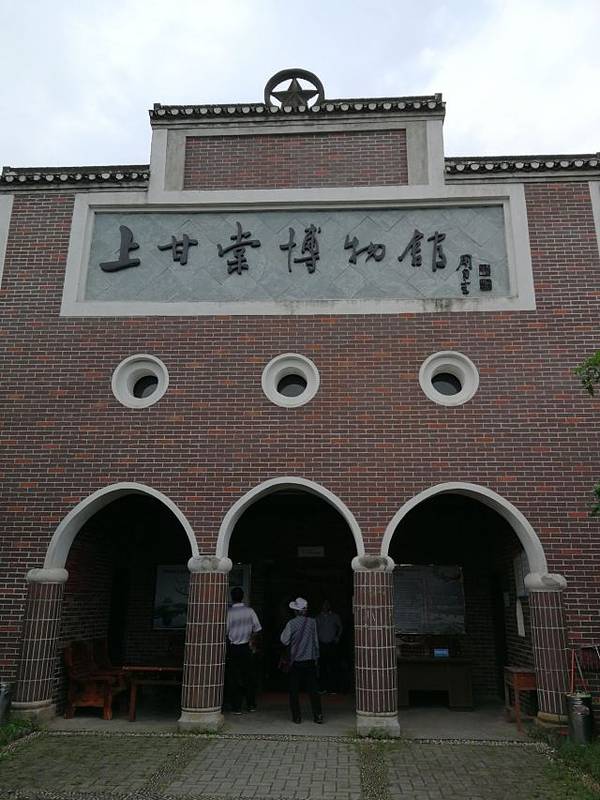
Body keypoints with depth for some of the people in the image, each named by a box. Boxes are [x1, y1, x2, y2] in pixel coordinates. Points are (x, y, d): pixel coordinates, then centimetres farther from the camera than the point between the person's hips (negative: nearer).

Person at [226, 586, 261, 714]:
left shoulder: (228, 612, -12)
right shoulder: (250, 611, -5)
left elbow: (225, 632, -11)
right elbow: (257, 629, -3)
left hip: (232, 648, -2)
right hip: (245, 647, 2)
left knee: (234, 678, 7)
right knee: (249, 676, 14)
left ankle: (236, 707, 10)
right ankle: (251, 705, 19)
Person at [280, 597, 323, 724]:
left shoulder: (292, 623, -12)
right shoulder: (312, 622, -3)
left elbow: (285, 641, -7)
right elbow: (316, 641, 7)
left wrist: (284, 630, 6)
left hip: (296, 662, -3)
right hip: (310, 661, 3)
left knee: (294, 690, 9)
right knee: (313, 689, 9)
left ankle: (297, 717, 10)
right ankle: (318, 715, 6)